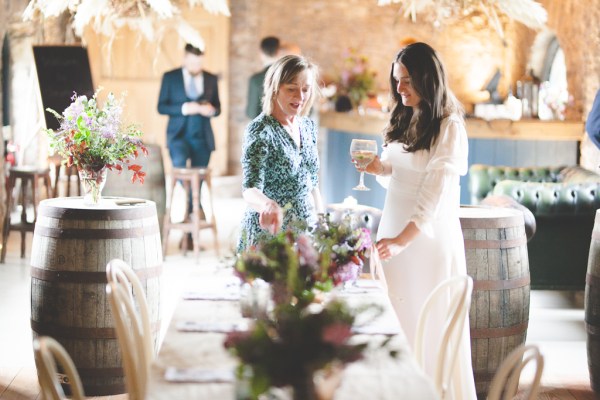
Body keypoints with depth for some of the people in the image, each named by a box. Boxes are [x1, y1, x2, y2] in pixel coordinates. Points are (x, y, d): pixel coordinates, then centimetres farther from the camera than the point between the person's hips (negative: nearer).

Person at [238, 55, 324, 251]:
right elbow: (250, 189, -27)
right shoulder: (260, 130, -16)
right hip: (269, 230, -6)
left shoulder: (309, 126, 5)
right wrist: (268, 205, -48)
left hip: (306, 226, 6)